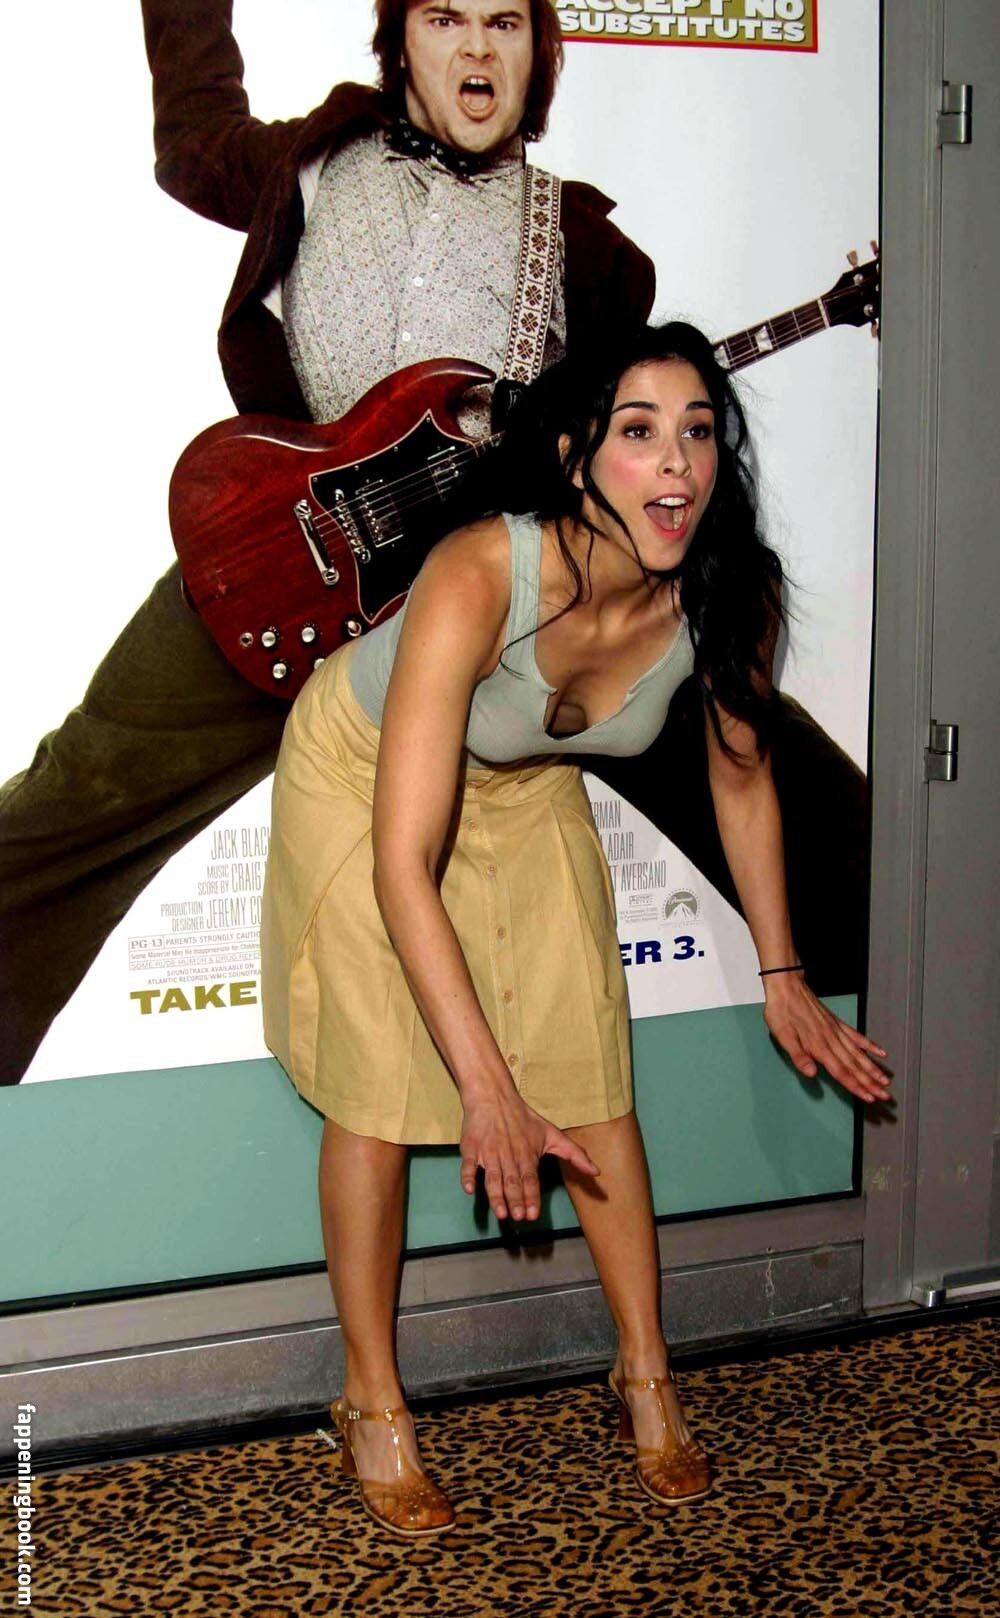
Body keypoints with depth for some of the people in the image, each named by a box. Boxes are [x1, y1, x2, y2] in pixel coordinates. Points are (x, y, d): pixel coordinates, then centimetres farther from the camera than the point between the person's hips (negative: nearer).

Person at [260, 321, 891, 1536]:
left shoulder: (727, 592, -26)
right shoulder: (477, 581, -42)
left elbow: (742, 776, -5)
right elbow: (403, 864, -42)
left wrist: (781, 976, -2)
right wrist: (486, 1089, -44)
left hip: (528, 794, 4)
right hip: (363, 773, -4)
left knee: (590, 1078, 5)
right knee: (377, 1095, -1)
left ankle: (646, 1372, 24)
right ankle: (372, 1403, 18)